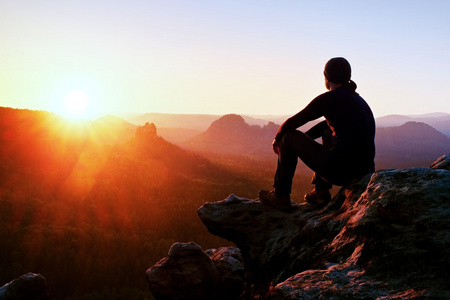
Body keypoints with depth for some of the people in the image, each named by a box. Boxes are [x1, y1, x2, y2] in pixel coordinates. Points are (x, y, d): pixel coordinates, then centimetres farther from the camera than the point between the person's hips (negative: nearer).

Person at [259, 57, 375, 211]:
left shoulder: (328, 98, -5)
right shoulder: (358, 100, 18)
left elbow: (293, 123, 3)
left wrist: (277, 138, 24)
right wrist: (302, 141, 36)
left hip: (340, 170, -8)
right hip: (366, 168, 8)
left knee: (289, 136, 12)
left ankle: (280, 196, 21)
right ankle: (321, 192, 30)